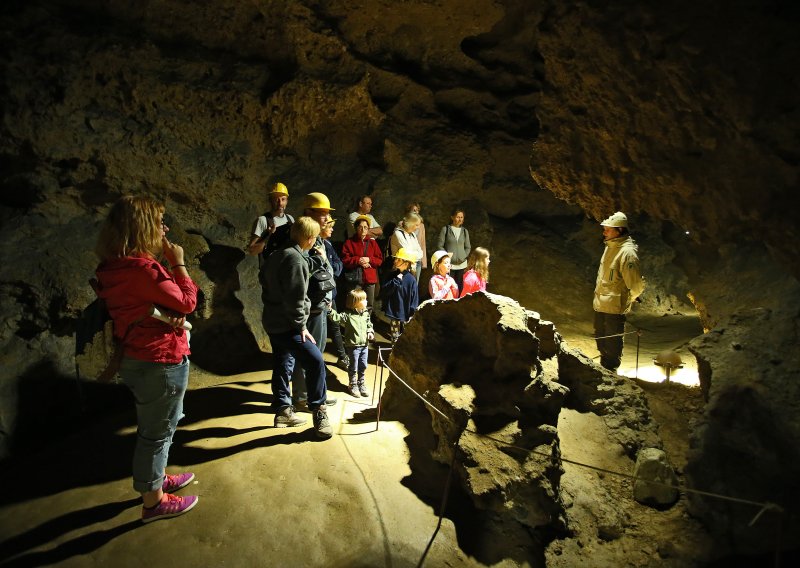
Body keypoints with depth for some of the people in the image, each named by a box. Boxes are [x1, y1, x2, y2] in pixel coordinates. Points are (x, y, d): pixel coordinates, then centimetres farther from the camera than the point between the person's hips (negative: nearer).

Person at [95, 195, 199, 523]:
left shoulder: (115, 266, 5)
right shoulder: (142, 268, -26)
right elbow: (186, 302, -18)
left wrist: (171, 313, -9)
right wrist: (178, 263, -9)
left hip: (138, 358, 10)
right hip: (161, 361, -10)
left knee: (153, 427, 26)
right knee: (157, 432, 6)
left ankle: (157, 478, 45)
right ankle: (154, 502, 23)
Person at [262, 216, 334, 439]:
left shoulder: (277, 255, 13)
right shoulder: (295, 258, -18)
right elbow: (295, 297, -23)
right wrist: (301, 326, -16)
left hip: (273, 322, 11)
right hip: (286, 325, -11)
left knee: (283, 365, 16)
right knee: (315, 360, -14)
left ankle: (283, 411, 25)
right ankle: (318, 410, -7)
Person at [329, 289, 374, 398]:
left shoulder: (366, 314, 4)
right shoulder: (348, 315, -15)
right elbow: (337, 317, -24)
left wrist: (370, 332, -2)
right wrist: (330, 310, -38)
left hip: (364, 345, 5)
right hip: (354, 345, -5)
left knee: (363, 366, 15)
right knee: (353, 367, 7)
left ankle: (361, 384, 33)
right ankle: (353, 385, 25)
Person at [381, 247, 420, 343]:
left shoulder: (411, 279, -8)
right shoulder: (393, 275, 5)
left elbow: (414, 298, -7)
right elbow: (383, 290, -5)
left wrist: (412, 314, -9)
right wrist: (396, 281, -13)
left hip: (406, 314, -4)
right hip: (393, 312, 4)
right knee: (394, 336, 11)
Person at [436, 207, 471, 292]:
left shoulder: (465, 231, 10)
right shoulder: (446, 229, 0)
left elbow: (468, 247, 14)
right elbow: (439, 245, -1)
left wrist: (463, 257, 0)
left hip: (461, 264, 3)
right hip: (449, 264, -3)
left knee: (459, 286, 2)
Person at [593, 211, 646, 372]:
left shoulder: (627, 252, -22)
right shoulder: (610, 246, 7)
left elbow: (637, 285, -22)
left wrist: (626, 302, -7)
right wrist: (599, 296, 16)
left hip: (614, 308, -9)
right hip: (600, 304, 9)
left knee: (612, 345, 4)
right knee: (600, 339, 22)